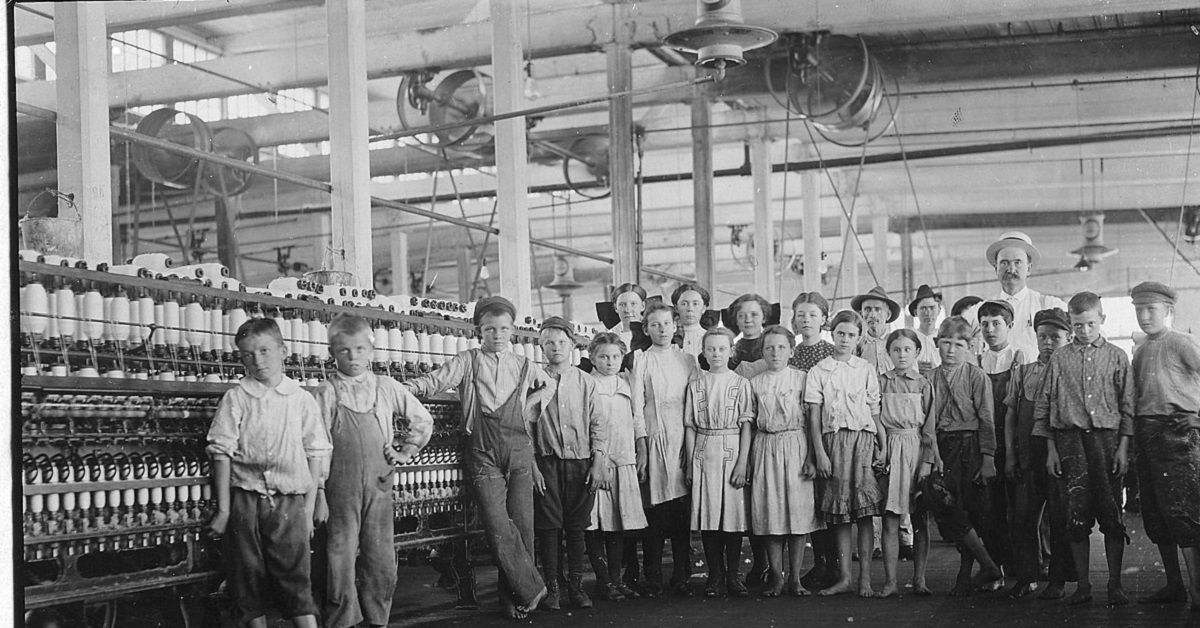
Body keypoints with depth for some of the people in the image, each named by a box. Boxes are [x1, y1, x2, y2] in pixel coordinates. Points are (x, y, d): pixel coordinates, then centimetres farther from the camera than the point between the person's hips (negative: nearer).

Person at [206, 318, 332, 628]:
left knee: (296, 577, -5)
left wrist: (309, 509, 3)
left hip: (290, 500, 0)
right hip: (245, 498, 0)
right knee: (249, 579, 5)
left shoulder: (302, 399, 5)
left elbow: (316, 454, 7)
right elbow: (222, 453, 1)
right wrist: (223, 509, -4)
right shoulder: (235, 398, 3)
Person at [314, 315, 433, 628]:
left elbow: (423, 419, 18)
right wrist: (318, 494, -8)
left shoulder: (386, 387, 6)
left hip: (379, 485, 3)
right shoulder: (326, 393, -2)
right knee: (342, 557, -1)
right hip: (341, 487, -3)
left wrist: (406, 451, 10)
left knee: (382, 559, 6)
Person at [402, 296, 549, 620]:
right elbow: (437, 380, -3)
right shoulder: (467, 361, 8)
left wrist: (534, 402, 9)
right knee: (498, 526, -12)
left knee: (522, 523, -1)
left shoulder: (524, 366, 16)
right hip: (483, 452, -2)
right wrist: (407, 387, -19)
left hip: (519, 450, 2)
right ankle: (531, 589, -2)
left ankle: (513, 597, 9)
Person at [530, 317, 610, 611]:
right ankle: (550, 587, 7)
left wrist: (598, 462, -3)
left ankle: (576, 585, 12)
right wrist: (532, 465, -4)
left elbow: (598, 424, 5)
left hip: (581, 463, 1)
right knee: (548, 525, 0)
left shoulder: (585, 382, 6)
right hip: (547, 464, -1)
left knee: (576, 526, 4)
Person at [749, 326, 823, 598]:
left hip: (796, 447, -1)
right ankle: (775, 577, 9)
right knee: (769, 514, 0)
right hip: (765, 449, 1)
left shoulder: (802, 379, 2)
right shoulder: (755, 383, 8)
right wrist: (750, 460, 3)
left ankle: (795, 577, 7)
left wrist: (811, 457, -6)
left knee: (799, 511, -2)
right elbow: (749, 424, 10)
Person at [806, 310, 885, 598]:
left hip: (862, 440, 0)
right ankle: (844, 576, 7)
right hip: (832, 442, 0)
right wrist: (820, 453, -5)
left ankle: (865, 576, -1)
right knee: (839, 513, 2)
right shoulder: (819, 371, 7)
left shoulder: (866, 370, 9)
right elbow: (814, 416, 3)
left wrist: (883, 446, -3)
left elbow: (876, 412, 7)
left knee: (864, 510, -5)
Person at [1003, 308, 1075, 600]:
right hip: (1027, 457, 3)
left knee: (1059, 518, -1)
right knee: (1022, 516, 1)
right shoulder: (1022, 373, 11)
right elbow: (1010, 415, 11)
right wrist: (1010, 455, 5)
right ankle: (1026, 578, 10)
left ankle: (1058, 580, 8)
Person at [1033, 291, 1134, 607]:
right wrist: (1051, 449, 3)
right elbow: (1045, 405, 9)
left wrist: (1123, 447, -1)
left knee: (1111, 513, -1)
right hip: (1070, 439, 0)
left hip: (1107, 437, 0)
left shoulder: (1117, 357, 7)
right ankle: (1082, 584, 6)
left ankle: (1115, 584, 7)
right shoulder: (1059, 359, 8)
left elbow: (1127, 405, 6)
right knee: (1077, 515, -2)